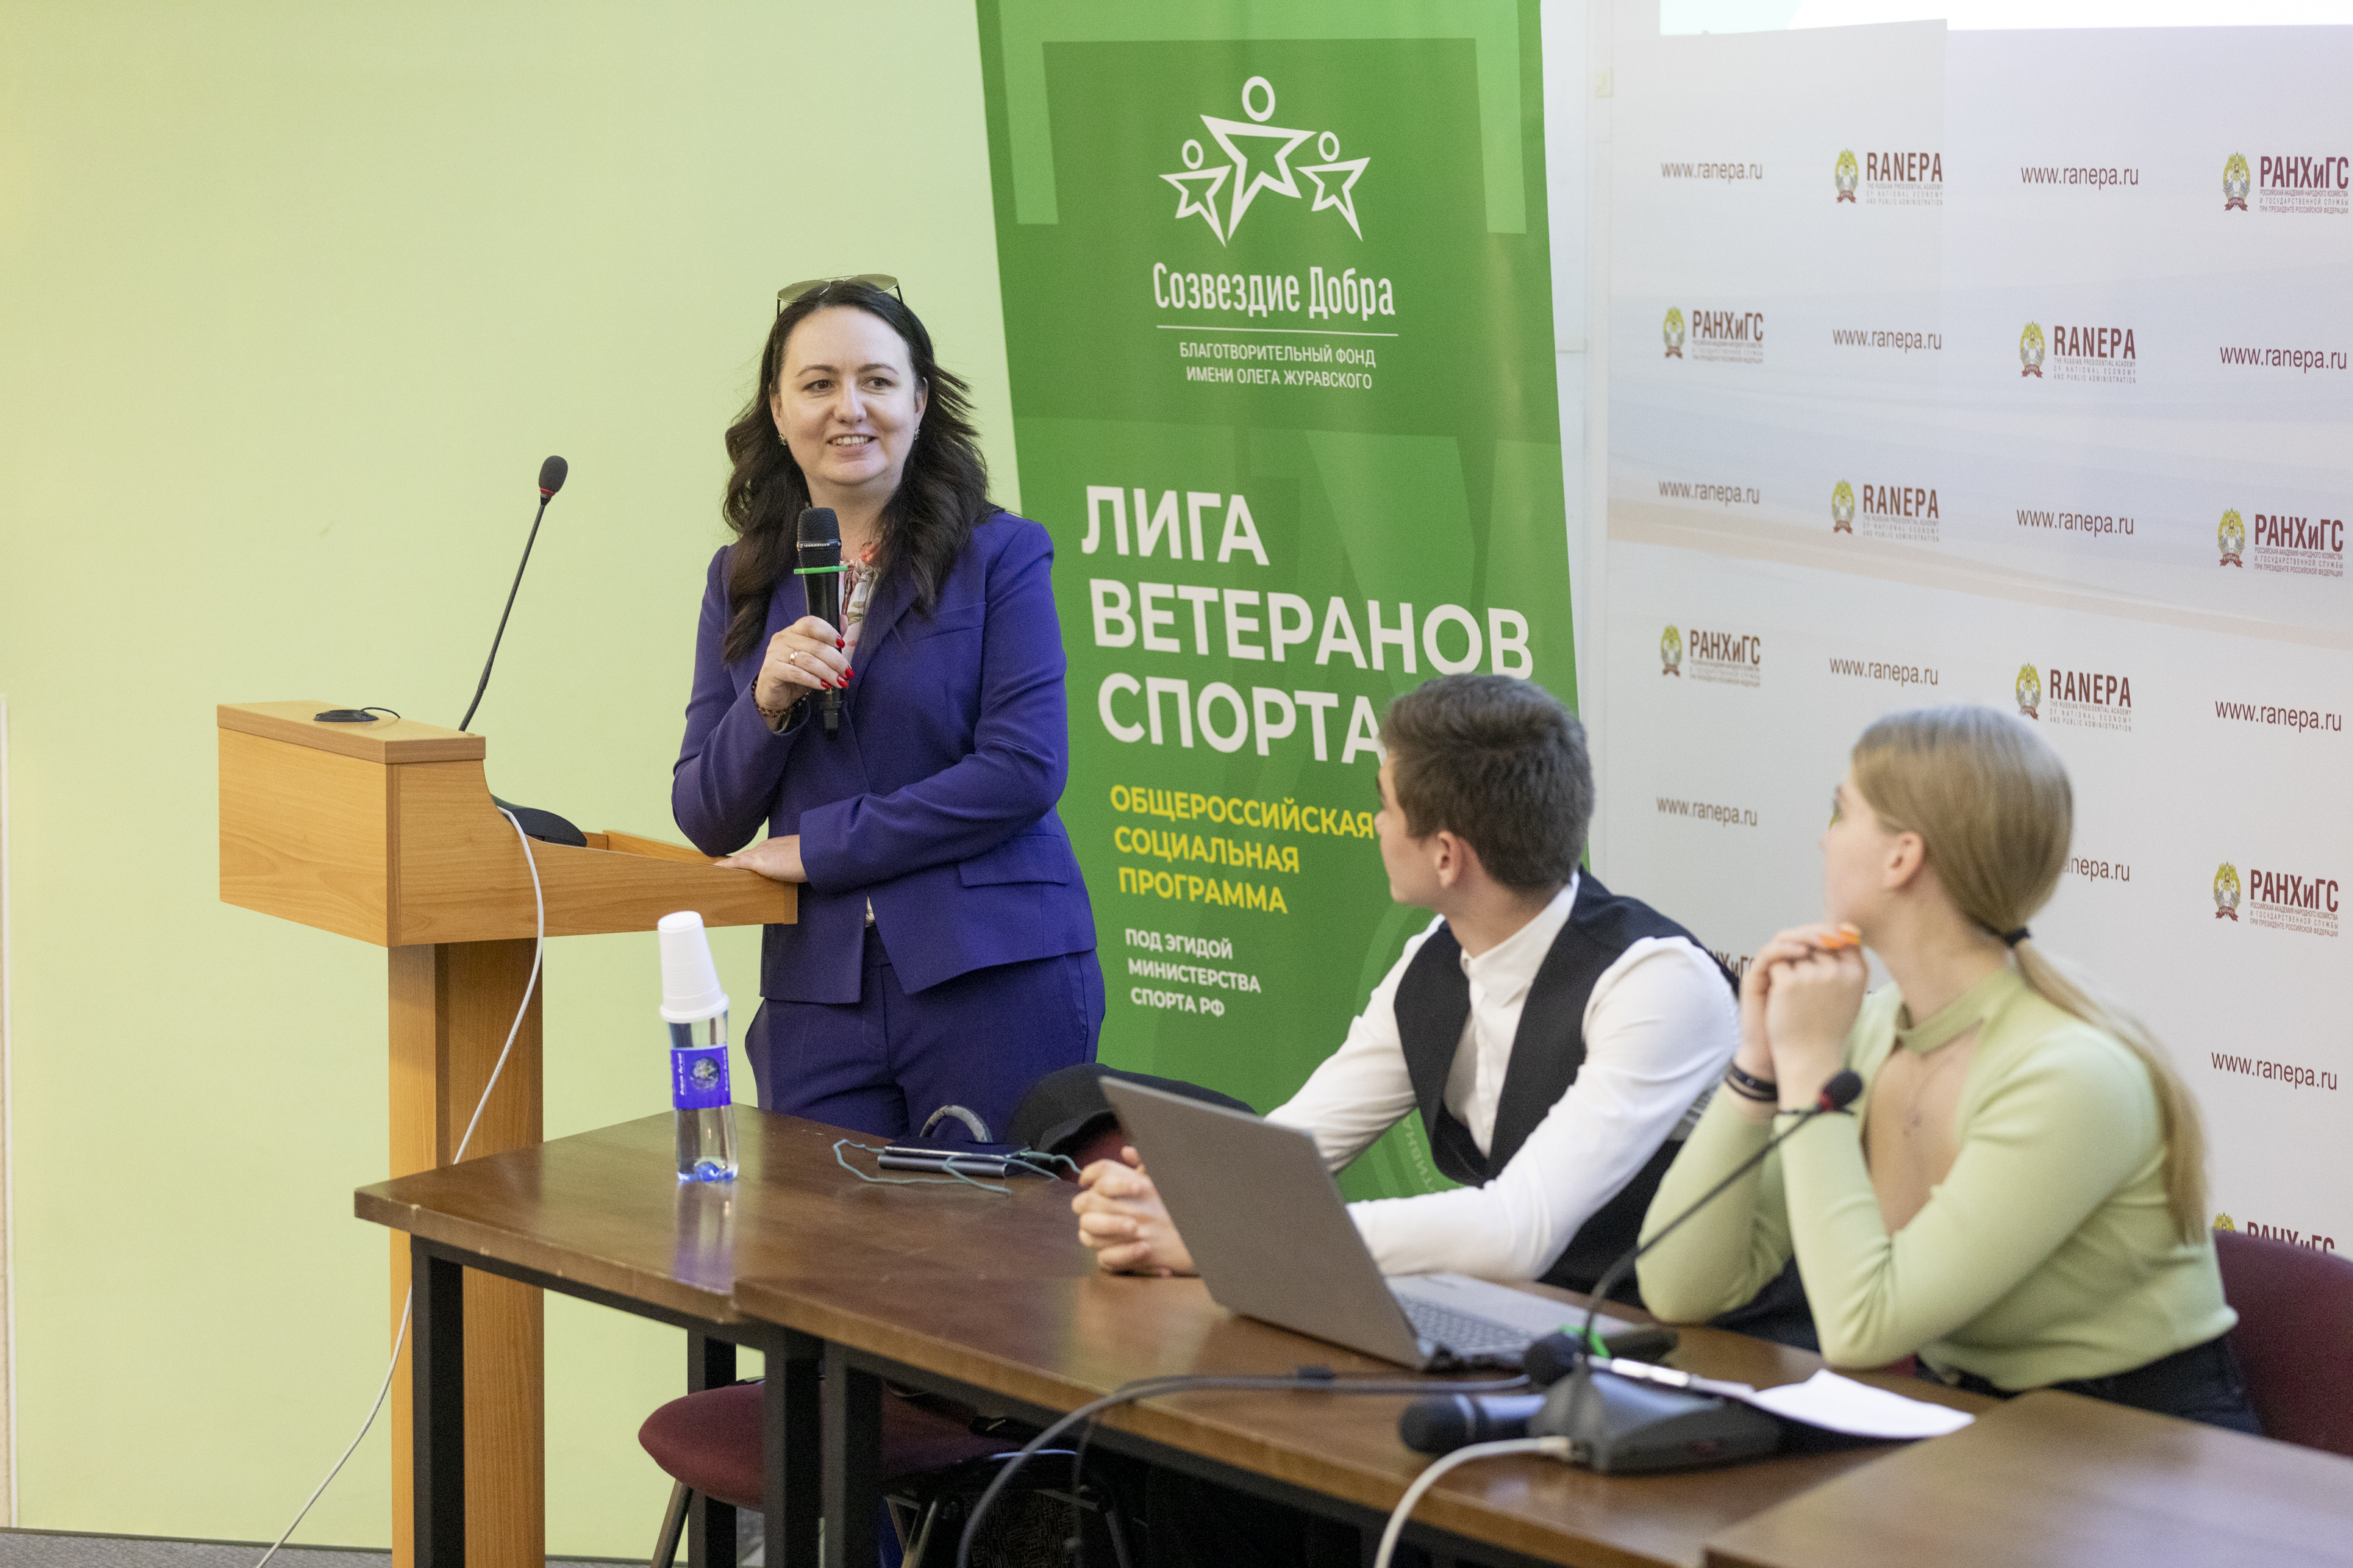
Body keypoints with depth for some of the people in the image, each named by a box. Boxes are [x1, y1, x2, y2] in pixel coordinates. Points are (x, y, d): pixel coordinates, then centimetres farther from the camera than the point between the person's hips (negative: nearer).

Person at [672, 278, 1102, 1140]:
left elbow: (1024, 770, -11)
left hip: (994, 981, -3)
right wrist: (767, 704, -10)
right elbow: (705, 822, 11)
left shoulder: (999, 555, 0)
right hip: (818, 995, 3)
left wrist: (817, 847, -9)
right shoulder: (743, 580, 12)